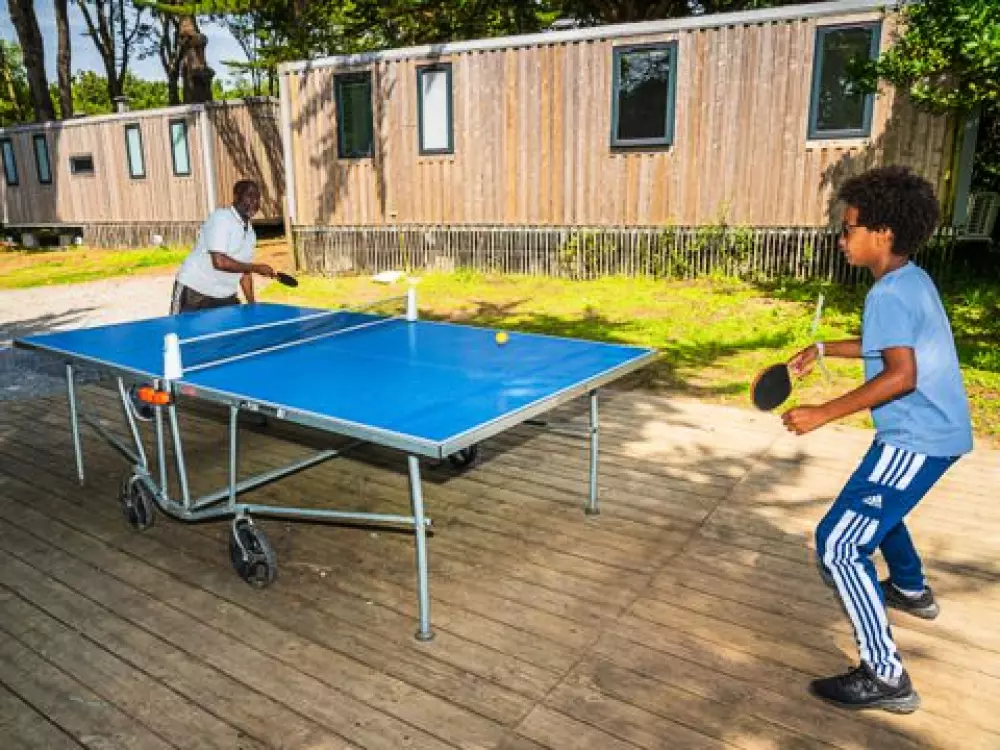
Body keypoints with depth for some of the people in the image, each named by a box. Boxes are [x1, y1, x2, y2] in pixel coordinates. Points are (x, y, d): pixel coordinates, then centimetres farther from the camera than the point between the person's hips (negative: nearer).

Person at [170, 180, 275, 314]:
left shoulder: (250, 234, 8)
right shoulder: (220, 218, -15)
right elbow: (219, 262, -26)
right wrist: (256, 268, -20)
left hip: (225, 297, 8)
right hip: (194, 293, -7)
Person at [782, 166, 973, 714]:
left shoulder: (889, 293, -19)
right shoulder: (912, 279, 11)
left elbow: (901, 374, -28)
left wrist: (822, 414, -27)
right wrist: (823, 350, 16)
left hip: (916, 439, -11)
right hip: (939, 432, 11)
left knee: (838, 545, -10)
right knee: (874, 504, 34)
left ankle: (885, 676, -3)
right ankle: (911, 591, 55)